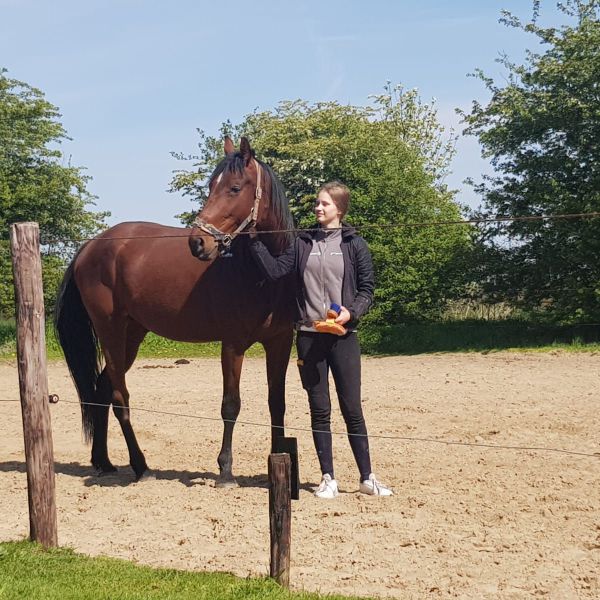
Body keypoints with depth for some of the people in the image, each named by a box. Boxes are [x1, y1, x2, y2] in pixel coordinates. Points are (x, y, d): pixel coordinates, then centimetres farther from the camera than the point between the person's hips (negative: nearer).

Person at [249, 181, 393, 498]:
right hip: (309, 335, 2)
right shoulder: (302, 243, 7)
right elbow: (274, 270, -2)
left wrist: (351, 311, -15)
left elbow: (367, 289, 1)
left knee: (352, 408, 2)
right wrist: (255, 240, -8)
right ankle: (328, 478, 15)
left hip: (343, 335, -2)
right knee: (319, 410, 6)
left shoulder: (354, 245, 1)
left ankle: (367, 478, 12)